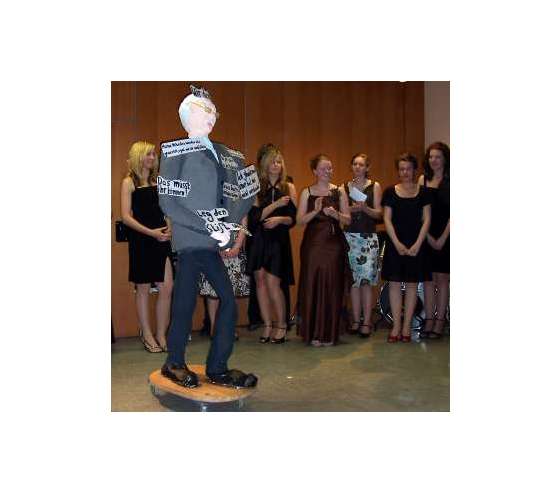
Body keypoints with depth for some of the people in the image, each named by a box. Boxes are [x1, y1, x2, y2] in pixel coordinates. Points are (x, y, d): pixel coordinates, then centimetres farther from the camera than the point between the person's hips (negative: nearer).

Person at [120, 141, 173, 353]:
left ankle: (161, 334, 13)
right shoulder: (129, 182, -1)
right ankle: (147, 335, 19)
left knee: (167, 287, -1)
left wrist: (168, 228, -4)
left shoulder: (158, 180, 13)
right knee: (143, 289, 5)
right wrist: (151, 232, -18)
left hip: (161, 240, 4)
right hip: (140, 240, -4)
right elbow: (126, 217, -9)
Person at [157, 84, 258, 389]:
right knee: (185, 303, 1)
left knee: (229, 301, 5)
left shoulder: (223, 153, 16)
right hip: (191, 241, -6)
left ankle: (218, 368, 18)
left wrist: (229, 225, -5)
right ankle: (175, 363, 23)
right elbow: (169, 204, -9)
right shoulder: (176, 151, 0)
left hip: (215, 240, 6)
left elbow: (246, 193, 11)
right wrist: (210, 228, -14)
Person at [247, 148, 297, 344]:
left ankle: (281, 325, 7)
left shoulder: (289, 187, 8)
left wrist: (280, 219, -14)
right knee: (260, 281, 1)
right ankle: (267, 326, 11)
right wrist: (276, 204, -12)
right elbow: (255, 216, -4)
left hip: (279, 240, -2)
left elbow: (293, 219, 5)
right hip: (259, 240, 2)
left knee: (273, 282, -8)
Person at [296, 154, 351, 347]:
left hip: (334, 243, 1)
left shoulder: (339, 191, 9)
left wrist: (335, 214, -11)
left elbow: (347, 220, 8)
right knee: (312, 286, -3)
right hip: (313, 243, 0)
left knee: (332, 287, -1)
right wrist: (316, 211, -13)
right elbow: (300, 220, 1)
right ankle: (313, 332, 9)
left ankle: (329, 333, 11)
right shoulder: (307, 192, 7)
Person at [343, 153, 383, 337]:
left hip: (368, 237, -2)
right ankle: (356, 321, 9)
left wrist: (365, 208, -16)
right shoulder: (345, 187, 11)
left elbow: (379, 213, 1)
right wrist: (351, 209, -10)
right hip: (350, 236, 2)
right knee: (353, 280, 2)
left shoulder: (375, 186, 6)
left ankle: (366, 322, -2)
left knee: (366, 280, -7)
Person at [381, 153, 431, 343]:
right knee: (394, 284, 0)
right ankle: (396, 326, 8)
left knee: (412, 284, 4)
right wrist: (397, 243, -10)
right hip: (395, 243, 0)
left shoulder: (423, 192, 5)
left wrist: (418, 244, -9)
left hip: (416, 244, 0)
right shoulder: (390, 192, 5)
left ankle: (407, 326, 12)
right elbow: (387, 219, 1)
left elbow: (426, 219, 2)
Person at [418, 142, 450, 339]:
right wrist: (428, 236, -5)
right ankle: (429, 320, 13)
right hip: (426, 235, 4)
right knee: (428, 278, 6)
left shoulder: (450, 180, -3)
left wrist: (442, 238, -13)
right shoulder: (423, 179, 8)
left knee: (442, 278, 2)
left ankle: (439, 322, 9)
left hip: (445, 235, -3)